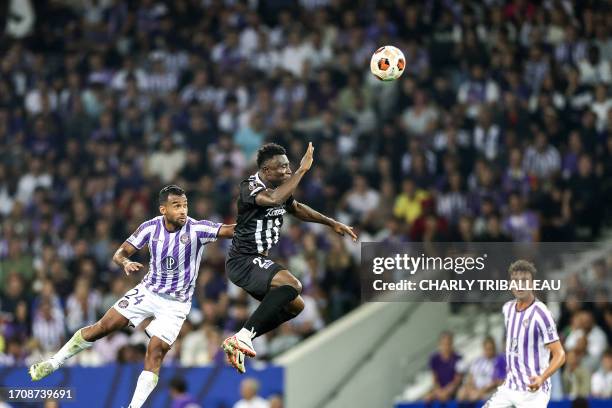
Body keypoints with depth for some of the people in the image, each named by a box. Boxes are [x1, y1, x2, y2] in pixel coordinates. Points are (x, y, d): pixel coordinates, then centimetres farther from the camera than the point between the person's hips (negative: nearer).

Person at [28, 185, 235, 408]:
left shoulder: (197, 229, -18)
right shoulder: (151, 227, -8)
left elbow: (232, 230, -28)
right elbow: (120, 253, -3)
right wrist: (126, 262, -25)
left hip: (175, 304, -2)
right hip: (148, 291, 2)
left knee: (155, 351, -16)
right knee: (102, 327, -2)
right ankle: (53, 362, 12)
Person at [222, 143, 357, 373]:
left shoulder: (280, 187, 8)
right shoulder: (250, 187, -19)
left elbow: (296, 208, 29)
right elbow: (273, 199, -41)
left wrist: (332, 223, 27)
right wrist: (302, 170, -33)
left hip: (258, 261, 10)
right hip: (243, 261, -10)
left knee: (295, 306, 16)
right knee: (292, 285, -30)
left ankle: (237, 344, 14)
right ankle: (243, 337, -31)